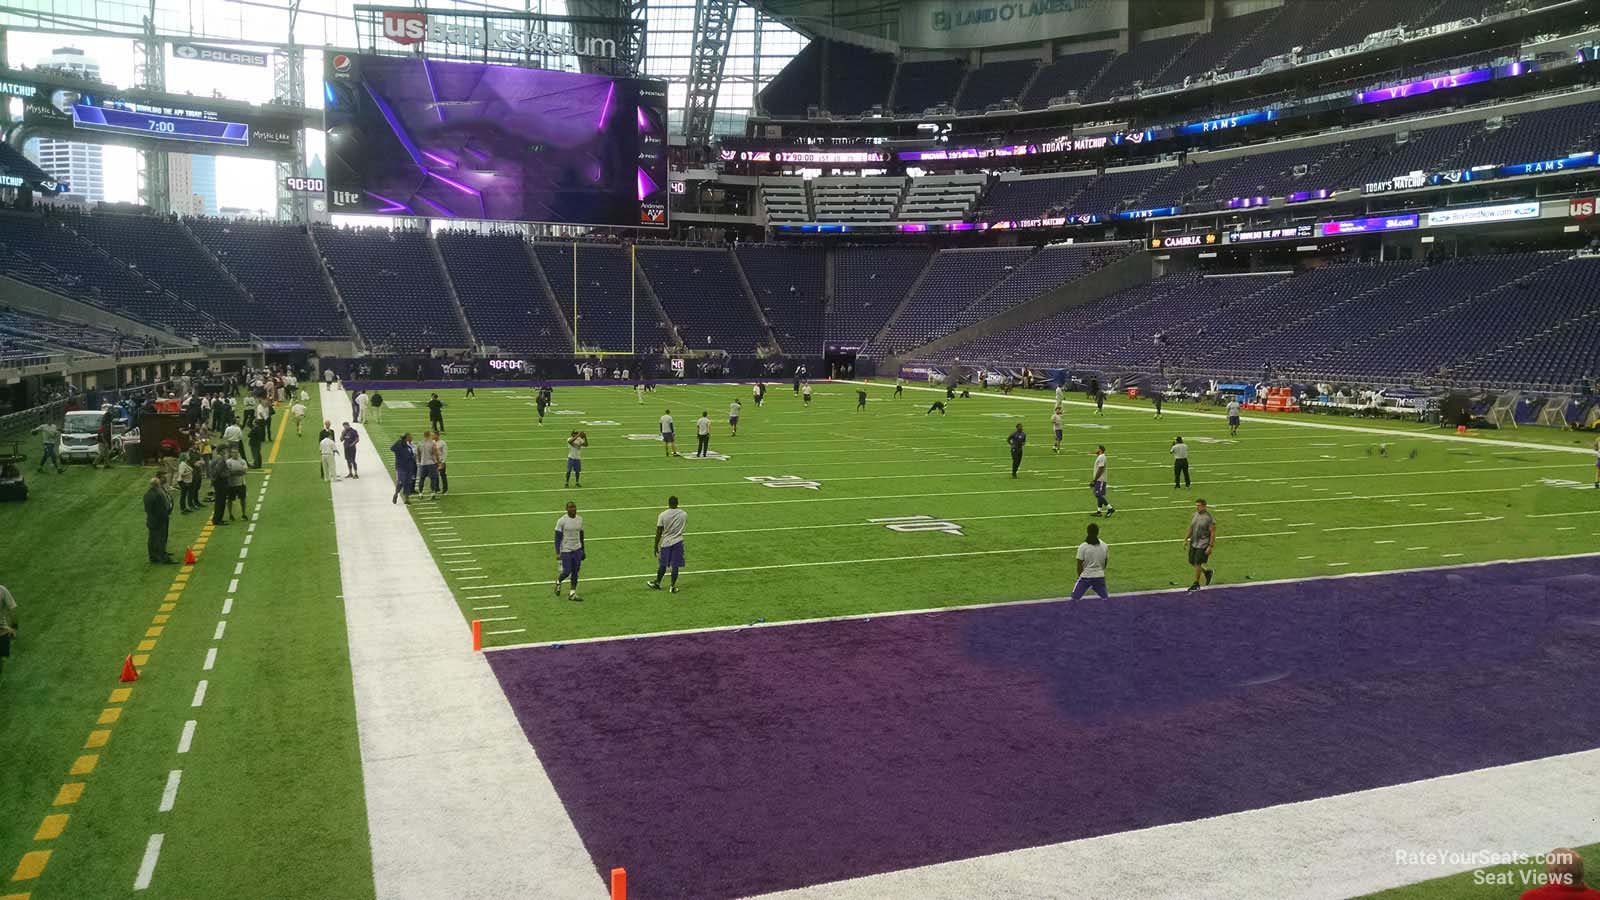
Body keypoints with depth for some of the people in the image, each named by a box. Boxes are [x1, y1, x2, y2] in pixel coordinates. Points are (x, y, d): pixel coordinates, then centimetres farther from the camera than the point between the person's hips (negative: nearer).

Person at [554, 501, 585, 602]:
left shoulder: (580, 519, 5)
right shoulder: (562, 521, -11)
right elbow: (557, 538, -9)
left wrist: (583, 551, 16)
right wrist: (557, 553, -13)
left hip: (577, 550, 5)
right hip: (566, 550, -5)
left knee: (575, 572, 4)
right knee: (566, 572, -3)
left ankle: (572, 594, 10)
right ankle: (558, 581, 29)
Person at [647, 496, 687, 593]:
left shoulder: (662, 515, -8)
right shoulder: (684, 514, -2)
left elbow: (658, 533, -6)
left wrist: (656, 547, 3)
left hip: (665, 542, 0)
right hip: (678, 542, 0)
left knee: (663, 565, 15)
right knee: (675, 566, 6)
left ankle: (657, 583, 31)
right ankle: (673, 586, 11)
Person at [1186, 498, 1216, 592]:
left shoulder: (1209, 518, -15)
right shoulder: (1195, 515, 6)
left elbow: (1213, 533, -14)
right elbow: (1190, 528, 16)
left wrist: (1210, 546, -17)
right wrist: (1186, 539, 10)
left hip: (1203, 544, -7)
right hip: (1193, 543, 7)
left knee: (1197, 563, -5)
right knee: (1192, 562, 10)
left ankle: (1196, 584, 8)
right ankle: (1207, 572, 34)